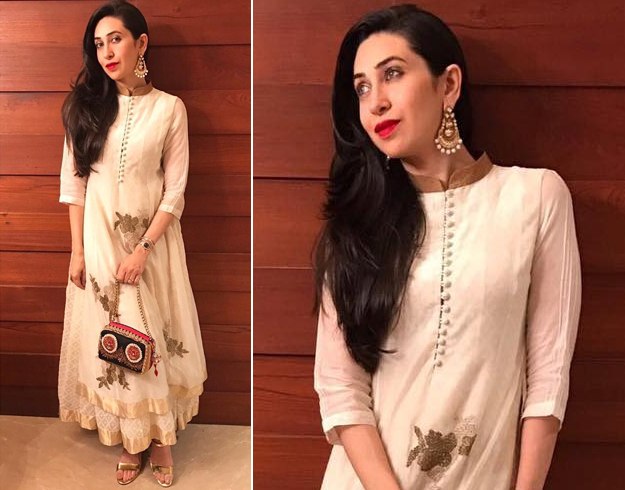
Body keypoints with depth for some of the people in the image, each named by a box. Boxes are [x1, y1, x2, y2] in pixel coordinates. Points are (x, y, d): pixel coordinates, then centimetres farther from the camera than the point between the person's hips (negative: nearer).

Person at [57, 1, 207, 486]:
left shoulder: (169, 108, -5)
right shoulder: (85, 105, 1)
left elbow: (175, 191, -6)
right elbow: (74, 182, 3)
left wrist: (143, 248, -14)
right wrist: (77, 250, -1)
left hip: (151, 237, -2)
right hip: (99, 237, 2)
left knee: (154, 336, 5)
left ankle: (160, 436, 22)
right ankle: (130, 440, 24)